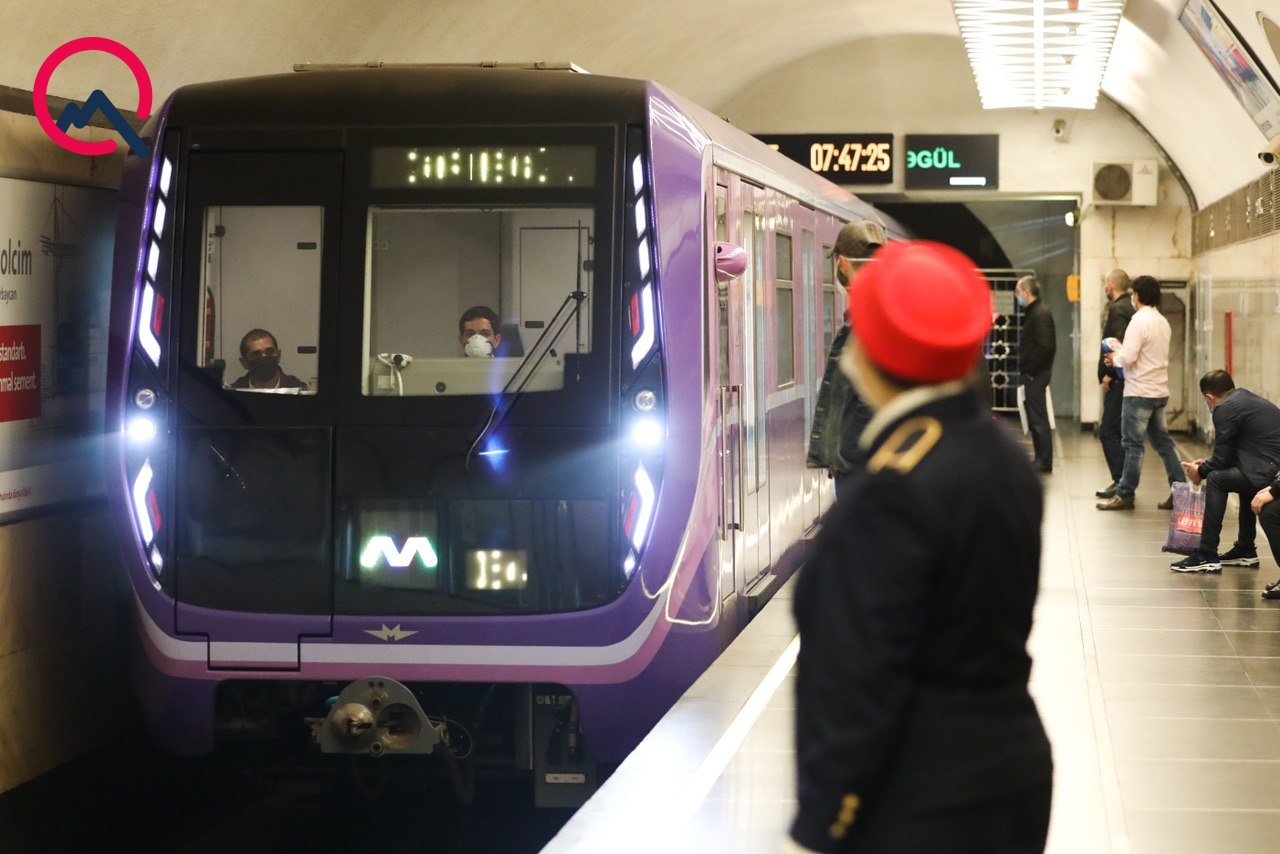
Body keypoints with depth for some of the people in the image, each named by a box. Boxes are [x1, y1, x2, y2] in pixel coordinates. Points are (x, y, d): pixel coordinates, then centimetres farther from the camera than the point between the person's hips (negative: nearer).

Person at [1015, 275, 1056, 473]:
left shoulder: (1040, 313, -16)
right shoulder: (1033, 312, 15)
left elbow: (1044, 346, -24)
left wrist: (1031, 370, -18)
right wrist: (1027, 368, 12)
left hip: (1036, 374, -10)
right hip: (1032, 374, 10)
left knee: (1038, 419, -6)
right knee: (1035, 419, 14)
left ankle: (1044, 462, -2)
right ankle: (1041, 460, 20)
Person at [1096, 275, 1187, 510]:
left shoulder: (1139, 321, -14)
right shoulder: (1163, 322, 12)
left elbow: (1128, 358, -20)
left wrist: (1115, 358, 1)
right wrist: (1119, 348, 13)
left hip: (1139, 392, -8)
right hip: (1160, 391, 8)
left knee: (1133, 444, -2)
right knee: (1163, 441, 13)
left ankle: (1125, 495, 3)